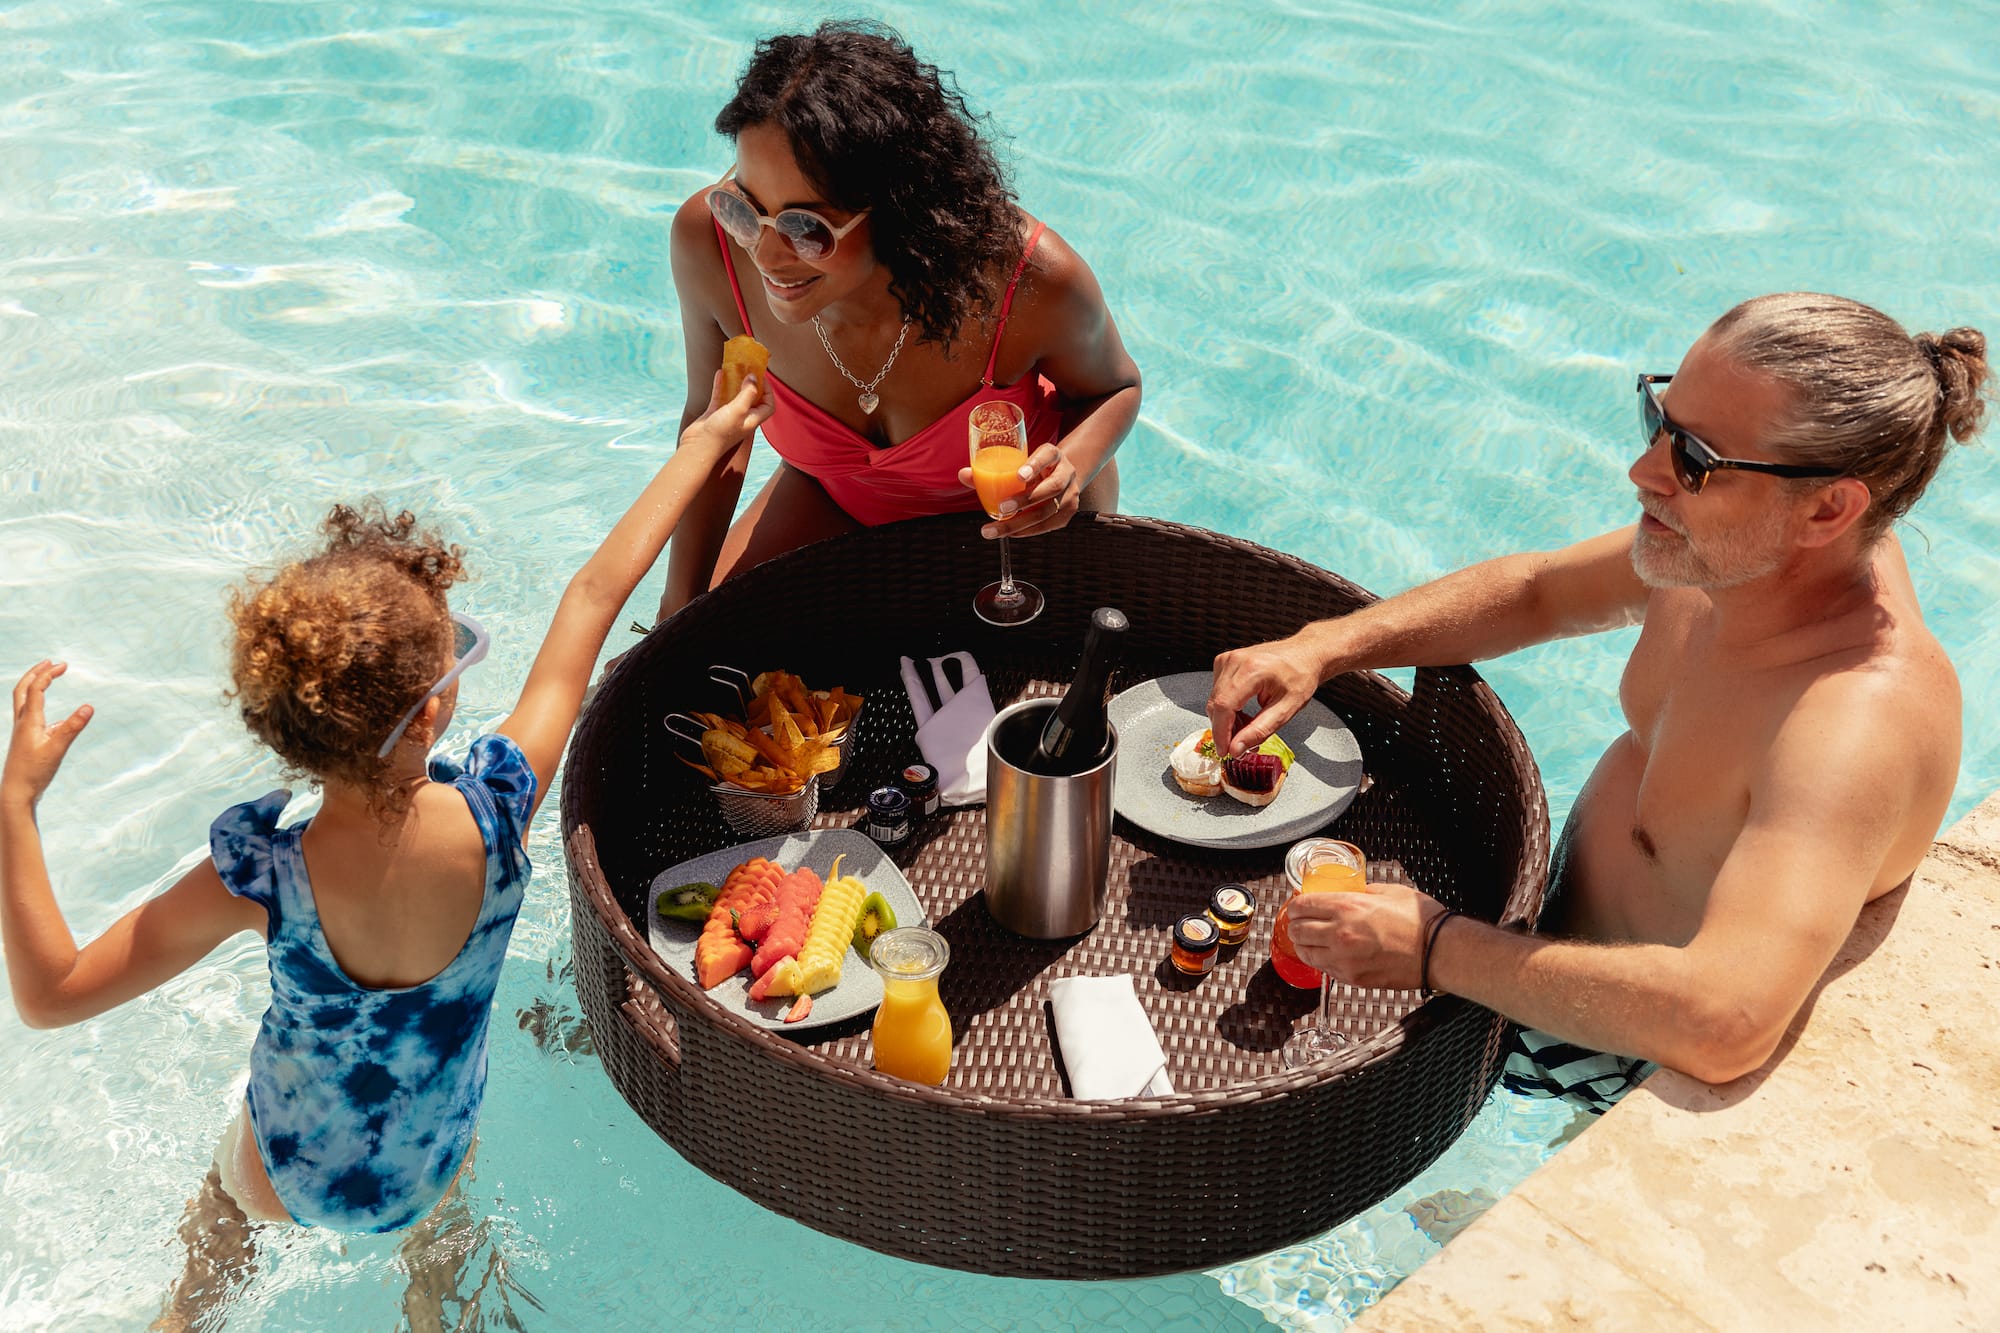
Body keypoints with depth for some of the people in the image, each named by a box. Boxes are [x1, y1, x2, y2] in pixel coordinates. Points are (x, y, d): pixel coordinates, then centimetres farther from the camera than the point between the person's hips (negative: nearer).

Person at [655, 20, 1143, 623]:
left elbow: (1113, 387, -14)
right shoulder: (709, 240, -33)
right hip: (836, 497, 2)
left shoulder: (1031, 277, -39)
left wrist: (1070, 467, -36)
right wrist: (680, 608, -10)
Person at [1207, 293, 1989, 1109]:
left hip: (1625, 1049, -7)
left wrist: (1434, 950, -40)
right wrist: (1322, 646, -12)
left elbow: (1724, 1026, -51)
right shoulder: (1744, 551, -15)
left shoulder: (1861, 722, -40)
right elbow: (1535, 593, 3)